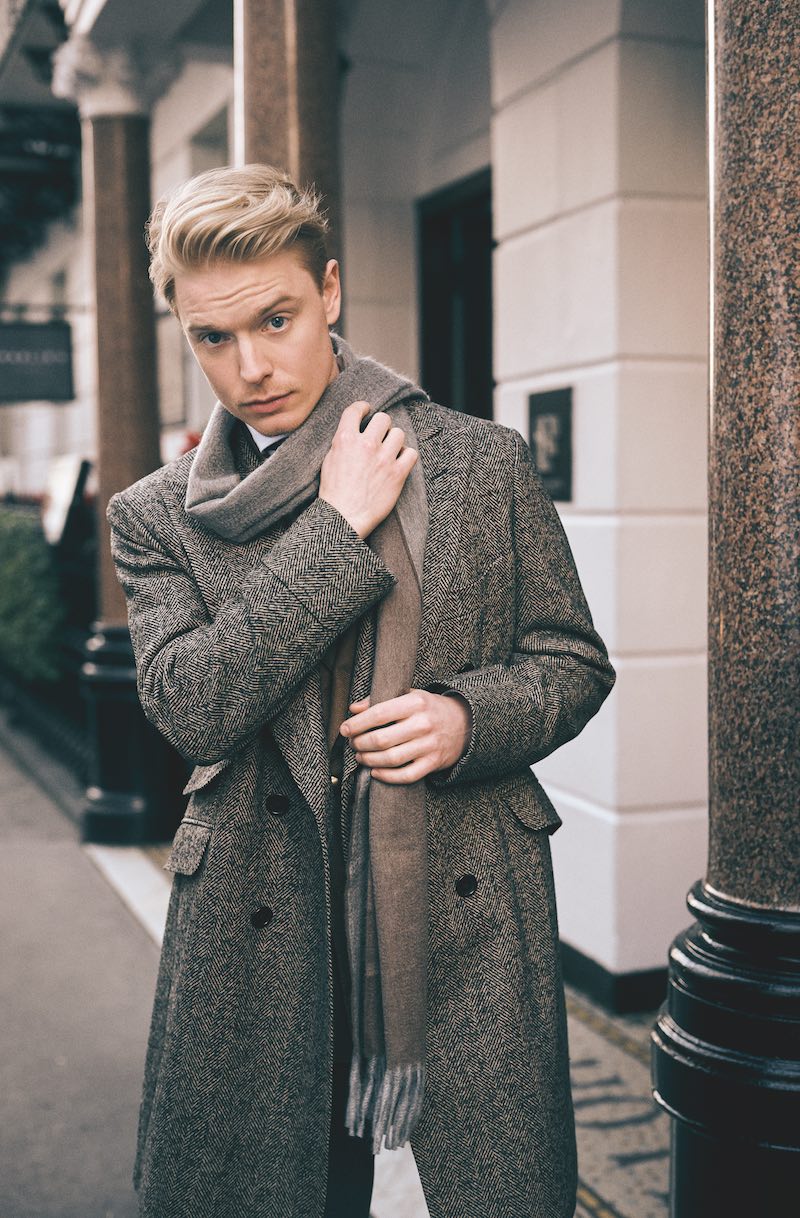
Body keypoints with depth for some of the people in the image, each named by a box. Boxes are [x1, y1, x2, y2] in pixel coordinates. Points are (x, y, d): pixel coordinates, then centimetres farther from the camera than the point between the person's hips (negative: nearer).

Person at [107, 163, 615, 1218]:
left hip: (471, 925, 0)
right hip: (262, 946, 1)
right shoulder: (157, 516, 3)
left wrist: (470, 716, -14)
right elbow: (193, 708, -13)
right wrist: (339, 528, -14)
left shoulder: (486, 463, 2)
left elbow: (575, 662, 8)